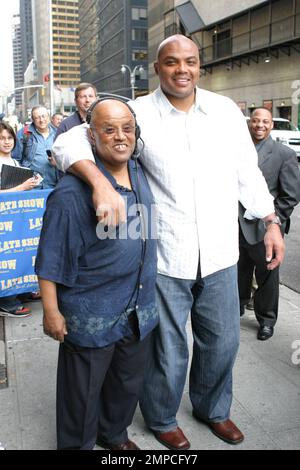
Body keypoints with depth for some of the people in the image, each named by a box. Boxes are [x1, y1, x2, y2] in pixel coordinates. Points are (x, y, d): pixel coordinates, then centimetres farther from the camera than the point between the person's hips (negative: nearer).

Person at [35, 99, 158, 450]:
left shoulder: (142, 175, 3)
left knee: (128, 384, 25)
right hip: (91, 316, -6)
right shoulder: (72, 191, -19)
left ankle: (114, 434, 51)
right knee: (83, 394, 15)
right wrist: (51, 312, -13)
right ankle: (76, 444, 41)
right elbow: (51, 258, -14)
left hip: (139, 311, 7)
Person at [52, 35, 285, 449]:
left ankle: (213, 409, 49)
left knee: (222, 341, 20)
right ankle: (162, 419, 42)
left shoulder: (226, 110, 3)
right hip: (165, 259, -3)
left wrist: (271, 222, 9)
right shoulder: (137, 113, -8)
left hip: (220, 255, 4)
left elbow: (248, 172, 11)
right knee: (168, 350, 13)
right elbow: (69, 142, -14)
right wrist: (101, 183, -33)